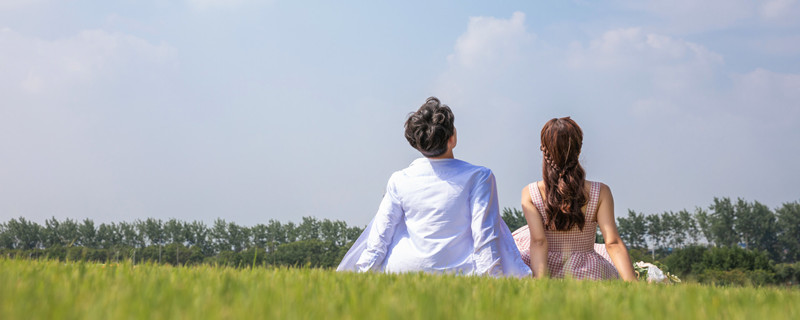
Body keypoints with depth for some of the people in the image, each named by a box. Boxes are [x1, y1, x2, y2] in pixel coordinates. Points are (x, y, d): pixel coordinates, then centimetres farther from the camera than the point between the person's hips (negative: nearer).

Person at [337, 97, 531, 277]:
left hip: (404, 271, 3)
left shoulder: (400, 180, 0)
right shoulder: (478, 177, -8)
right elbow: (485, 234, -11)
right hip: (460, 273, -2)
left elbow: (379, 238, 2)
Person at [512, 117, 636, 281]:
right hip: (588, 274, 0)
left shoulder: (530, 194, -7)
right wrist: (632, 284, -18)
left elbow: (538, 242, -18)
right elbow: (613, 243, -16)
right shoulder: (600, 193, -8)